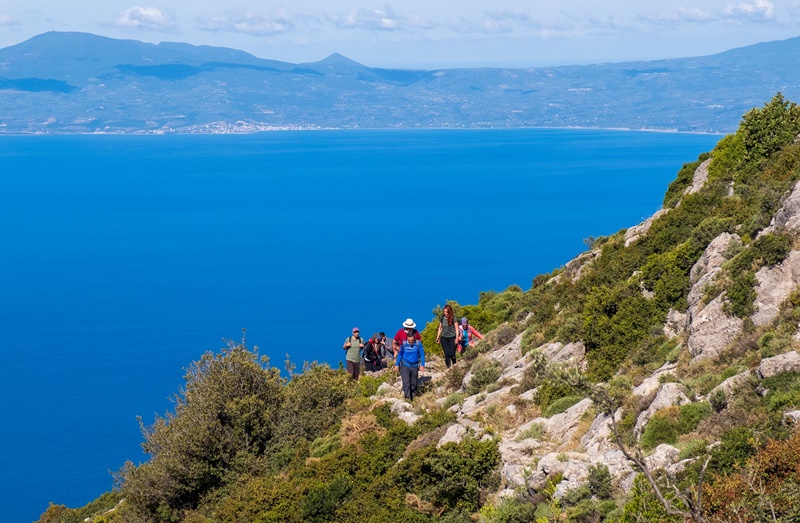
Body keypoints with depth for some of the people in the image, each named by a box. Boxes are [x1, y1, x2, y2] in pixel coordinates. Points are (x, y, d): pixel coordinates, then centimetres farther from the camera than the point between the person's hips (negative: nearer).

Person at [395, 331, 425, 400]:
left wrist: (422, 365, -10)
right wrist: (397, 364, 7)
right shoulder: (404, 344, -7)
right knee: (406, 382, -12)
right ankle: (407, 397, -14)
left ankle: (413, 394, 32)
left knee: (413, 383, 11)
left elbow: (422, 355, -3)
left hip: (414, 366, 1)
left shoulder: (418, 344, -10)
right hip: (405, 365, -1)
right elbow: (400, 354, 7)